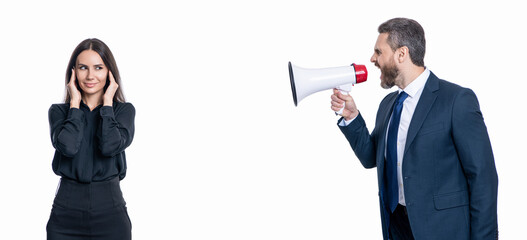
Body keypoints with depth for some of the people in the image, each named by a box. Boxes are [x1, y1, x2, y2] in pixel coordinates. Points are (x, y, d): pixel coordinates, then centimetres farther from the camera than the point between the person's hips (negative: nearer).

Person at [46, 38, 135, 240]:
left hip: (109, 210, 0)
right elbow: (68, 146, -14)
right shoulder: (59, 111, 6)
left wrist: (107, 102, -6)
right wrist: (75, 103, -4)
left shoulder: (124, 110, 4)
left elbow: (110, 146, -15)